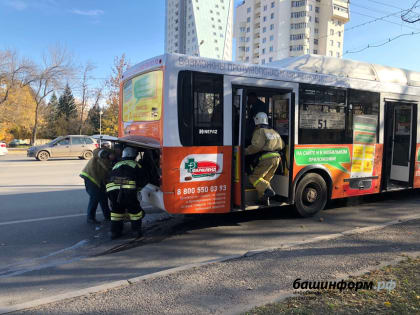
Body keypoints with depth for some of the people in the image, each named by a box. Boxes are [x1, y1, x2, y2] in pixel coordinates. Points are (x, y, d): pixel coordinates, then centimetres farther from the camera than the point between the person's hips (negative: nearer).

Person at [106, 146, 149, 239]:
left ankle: (114, 232, 26)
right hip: (128, 190, -4)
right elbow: (144, 179, 17)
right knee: (134, 209, 16)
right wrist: (138, 187, 33)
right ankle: (137, 230, 21)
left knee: (116, 210, 24)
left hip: (111, 189, 4)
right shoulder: (135, 165, 21)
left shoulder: (116, 165, 33)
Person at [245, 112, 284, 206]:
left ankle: (268, 190, -19)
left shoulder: (259, 132, -5)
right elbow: (282, 145, 28)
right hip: (276, 159, 8)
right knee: (266, 179, 17)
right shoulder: (274, 132, 22)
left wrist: (246, 151, -5)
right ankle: (265, 199, 15)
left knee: (254, 177, -2)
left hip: (267, 158, -8)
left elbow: (256, 146, -16)